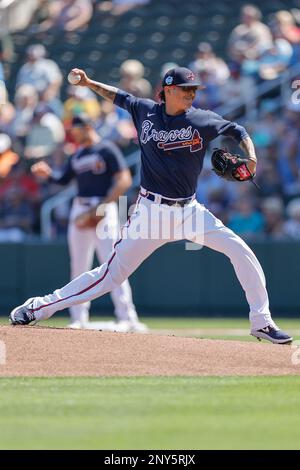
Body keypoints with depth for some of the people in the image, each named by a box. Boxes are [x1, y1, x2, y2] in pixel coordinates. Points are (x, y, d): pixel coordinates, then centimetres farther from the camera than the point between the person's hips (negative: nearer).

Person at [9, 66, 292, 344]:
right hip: (151, 211, -2)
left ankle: (261, 322, 0)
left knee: (240, 251, -11)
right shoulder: (145, 111, 1)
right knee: (112, 273, -5)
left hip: (189, 210, 2)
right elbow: (119, 96, 20)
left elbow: (237, 131, 9)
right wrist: (88, 83, 11)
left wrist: (250, 158, -7)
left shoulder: (203, 120, -2)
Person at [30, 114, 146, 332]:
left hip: (103, 209, -8)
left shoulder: (107, 149, -6)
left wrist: (103, 205, -19)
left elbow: (124, 180, -13)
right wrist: (48, 173, -3)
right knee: (79, 267, 7)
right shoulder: (77, 155, 17)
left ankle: (128, 318, -14)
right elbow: (64, 179, 18)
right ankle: (79, 319, 13)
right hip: (79, 211, 8)